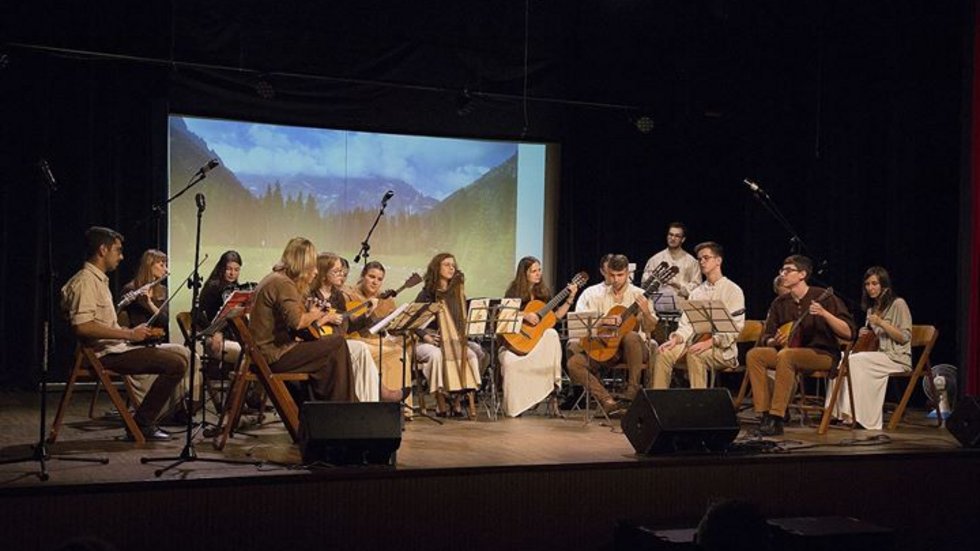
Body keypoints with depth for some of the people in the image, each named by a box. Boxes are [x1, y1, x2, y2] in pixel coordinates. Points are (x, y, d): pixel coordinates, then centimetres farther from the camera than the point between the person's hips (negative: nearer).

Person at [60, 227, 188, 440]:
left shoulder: (99, 280, 20)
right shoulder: (85, 281, -13)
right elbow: (82, 326, -26)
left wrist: (132, 332, 10)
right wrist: (129, 334, -20)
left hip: (116, 348, 10)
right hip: (105, 354, -10)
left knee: (180, 359, 9)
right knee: (176, 364, -19)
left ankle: (145, 420, 8)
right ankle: (142, 423, -9)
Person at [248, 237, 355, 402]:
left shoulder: (274, 279, 18)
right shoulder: (283, 284, -14)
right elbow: (296, 322, -28)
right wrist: (313, 315, -9)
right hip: (274, 355, -11)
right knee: (337, 343, -13)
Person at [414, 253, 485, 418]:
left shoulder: (457, 293, 13)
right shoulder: (427, 294, 0)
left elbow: (463, 321, 12)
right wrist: (426, 336, -18)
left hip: (453, 342, 4)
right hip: (428, 342, -4)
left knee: (472, 353, -24)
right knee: (436, 354, -37)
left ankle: (458, 399, -24)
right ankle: (440, 403, -32)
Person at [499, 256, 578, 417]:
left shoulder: (544, 291, 11)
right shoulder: (514, 292, 0)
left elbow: (556, 315, 10)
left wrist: (570, 298, 1)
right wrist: (525, 316, -23)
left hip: (538, 337, 3)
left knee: (552, 334, -31)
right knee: (510, 361, -33)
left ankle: (552, 392, -30)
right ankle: (514, 407, -15)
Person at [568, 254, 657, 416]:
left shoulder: (638, 295, 3)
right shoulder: (592, 293, 4)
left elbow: (651, 329, -1)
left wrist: (646, 313, -22)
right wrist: (602, 321, -22)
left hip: (631, 349, -1)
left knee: (631, 336, -37)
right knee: (574, 363, -25)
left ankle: (632, 394, -25)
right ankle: (609, 402, -34)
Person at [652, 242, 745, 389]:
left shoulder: (733, 291, -2)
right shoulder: (697, 292, 17)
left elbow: (735, 329, -12)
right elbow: (687, 323, 9)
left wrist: (710, 342, -24)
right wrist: (676, 339, -12)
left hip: (723, 349, -5)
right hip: (696, 343, 6)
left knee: (695, 355, -36)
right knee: (664, 353, -20)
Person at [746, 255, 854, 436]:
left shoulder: (823, 298, -8)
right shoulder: (780, 303, 8)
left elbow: (848, 333, -14)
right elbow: (766, 338, 12)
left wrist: (824, 314, -28)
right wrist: (775, 342, -12)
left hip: (823, 354, -6)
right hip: (790, 350, 6)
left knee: (785, 356, -35)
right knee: (754, 355, -17)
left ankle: (776, 419, -32)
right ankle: (765, 414, -21)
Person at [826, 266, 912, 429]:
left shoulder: (898, 304, -2)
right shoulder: (872, 308, 21)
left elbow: (904, 338, -9)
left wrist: (881, 323, -17)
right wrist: (866, 333, 6)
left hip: (896, 358, -7)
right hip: (880, 355, 7)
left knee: (856, 361, -29)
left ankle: (856, 415, -30)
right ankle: (841, 412, -28)